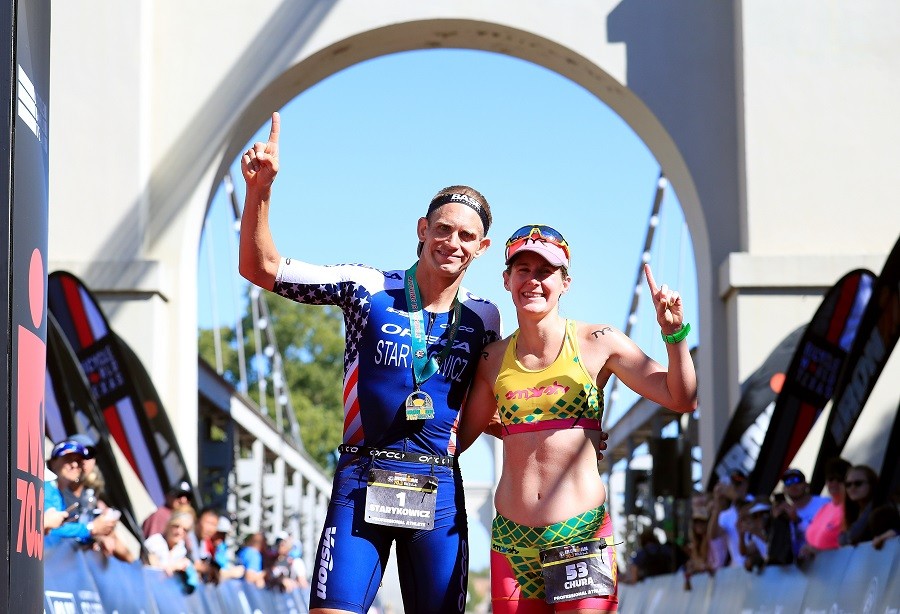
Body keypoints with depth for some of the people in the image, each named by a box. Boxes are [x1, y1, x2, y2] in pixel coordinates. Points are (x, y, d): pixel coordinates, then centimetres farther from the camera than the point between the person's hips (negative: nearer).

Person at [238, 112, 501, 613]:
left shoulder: (485, 319, 8)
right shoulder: (367, 289, 0)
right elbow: (260, 268, -2)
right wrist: (260, 189, -15)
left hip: (438, 490, 3)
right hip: (362, 480, -2)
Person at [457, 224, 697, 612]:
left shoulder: (598, 343, 1)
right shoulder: (493, 359, 8)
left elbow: (681, 399, -2)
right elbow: (460, 436, 17)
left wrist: (673, 332, -13)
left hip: (582, 534, -3)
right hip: (512, 536, 3)